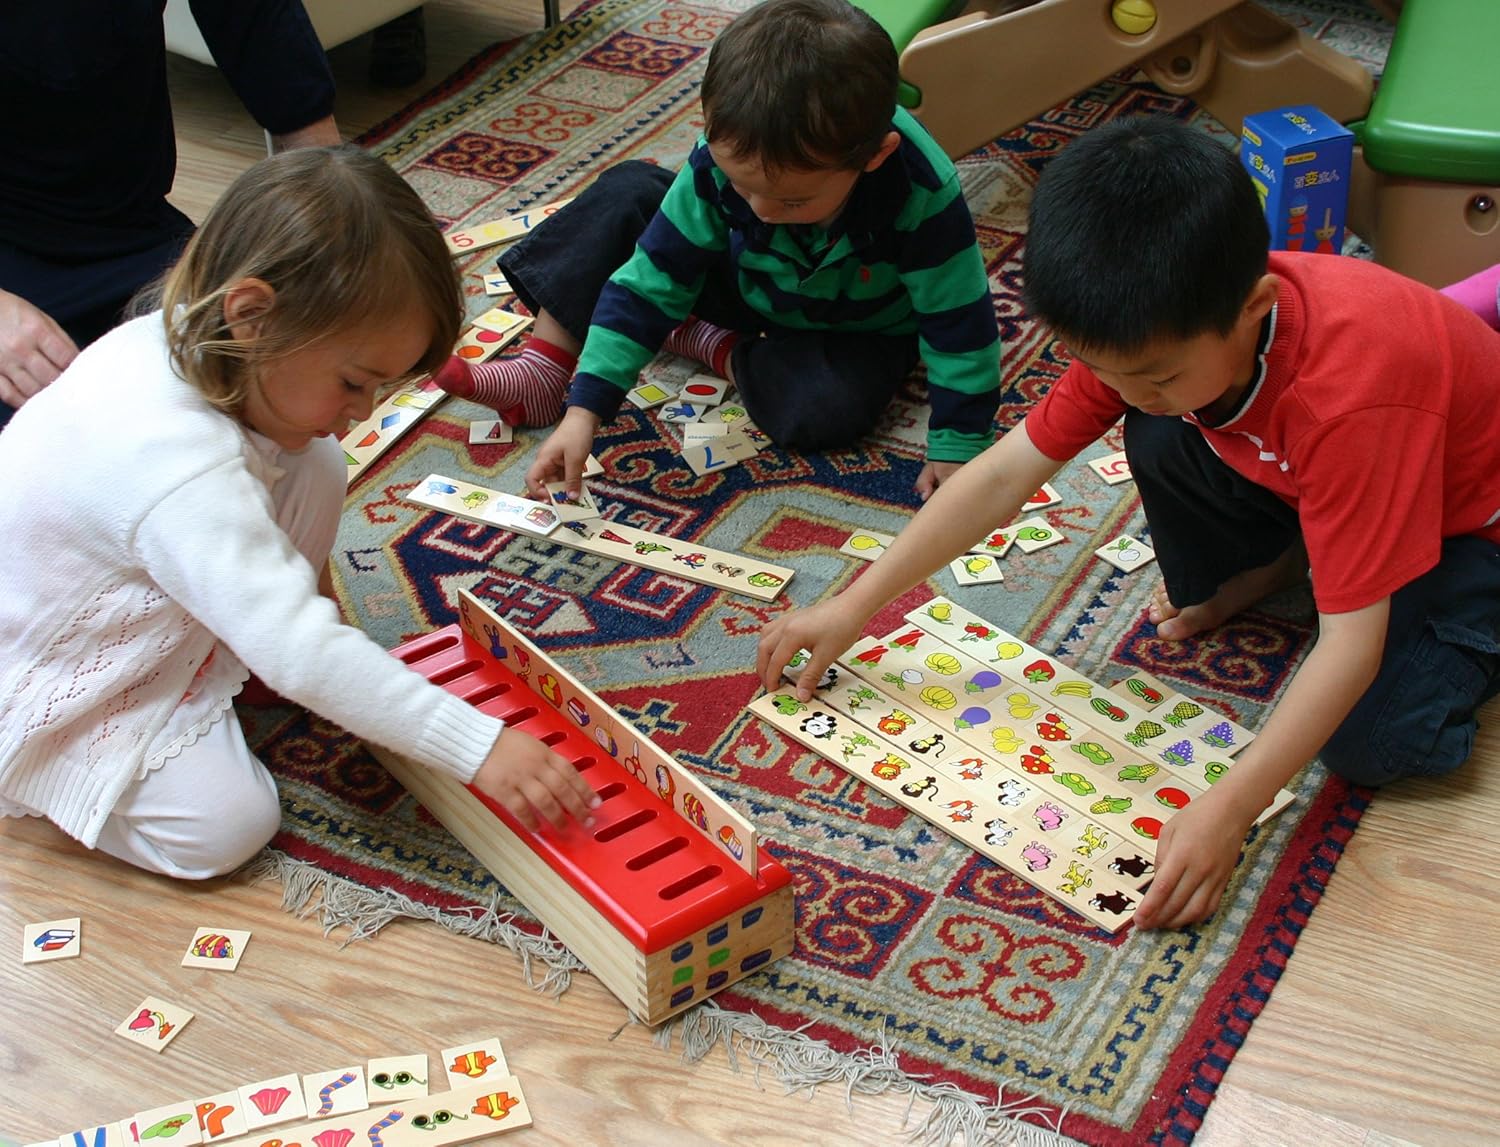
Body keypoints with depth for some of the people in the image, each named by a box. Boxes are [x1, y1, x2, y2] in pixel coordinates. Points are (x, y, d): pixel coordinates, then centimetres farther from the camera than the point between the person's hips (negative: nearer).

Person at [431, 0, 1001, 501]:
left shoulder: (922, 195, -39)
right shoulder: (725, 157, -31)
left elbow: (961, 326, -28)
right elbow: (649, 284, -27)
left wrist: (957, 448, -27)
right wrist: (585, 411, -32)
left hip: (858, 331, -3)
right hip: (750, 287, 3)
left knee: (826, 409, -35)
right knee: (627, 191, -13)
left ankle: (707, 343, -7)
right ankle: (540, 377, -15)